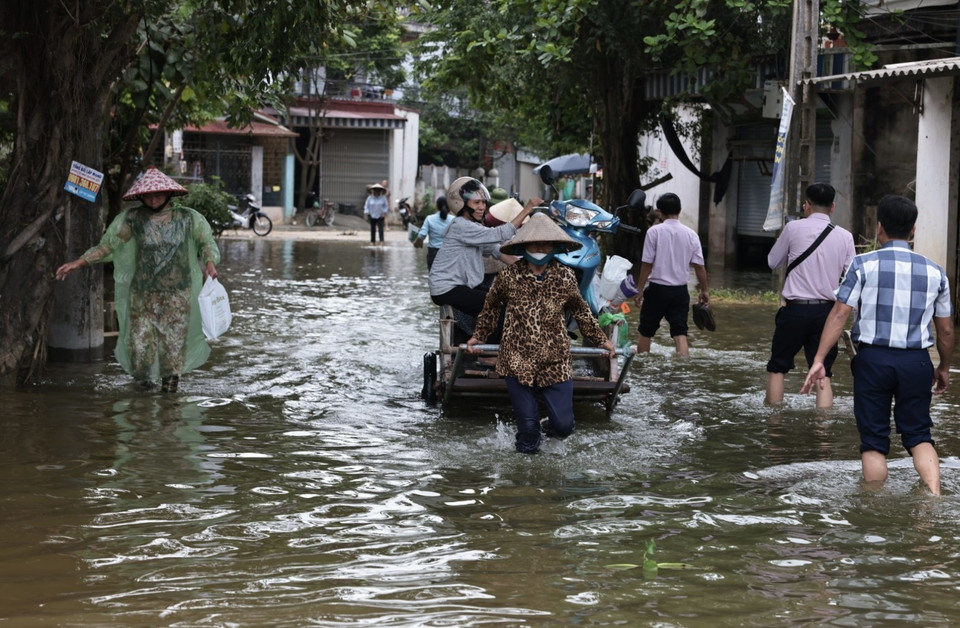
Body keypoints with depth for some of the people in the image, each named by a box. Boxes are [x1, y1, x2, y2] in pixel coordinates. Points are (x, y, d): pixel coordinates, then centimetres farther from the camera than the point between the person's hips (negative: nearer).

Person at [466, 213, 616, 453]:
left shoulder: (565, 277, -1)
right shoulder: (508, 277, -4)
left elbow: (581, 311, 16)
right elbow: (491, 307, 16)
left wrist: (601, 340, 20)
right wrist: (478, 336, 17)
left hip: (556, 363, 1)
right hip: (518, 363, -1)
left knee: (563, 426, -2)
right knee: (527, 427, 0)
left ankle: (554, 426, 34)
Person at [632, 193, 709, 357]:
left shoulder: (654, 231, -8)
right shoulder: (690, 234, 0)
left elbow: (646, 264, -8)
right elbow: (699, 266, 0)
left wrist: (639, 290, 0)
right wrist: (705, 290, 11)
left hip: (657, 289, -2)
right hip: (680, 290, 2)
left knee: (645, 331, 13)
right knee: (680, 333, 0)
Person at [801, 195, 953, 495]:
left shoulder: (864, 264, -2)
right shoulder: (934, 272, 6)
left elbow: (839, 314, -8)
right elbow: (946, 330, 11)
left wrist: (819, 360, -6)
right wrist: (944, 368, 27)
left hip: (873, 358, -2)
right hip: (916, 361, 2)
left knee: (874, 440, 7)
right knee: (918, 435, 12)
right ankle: (934, 495, -8)